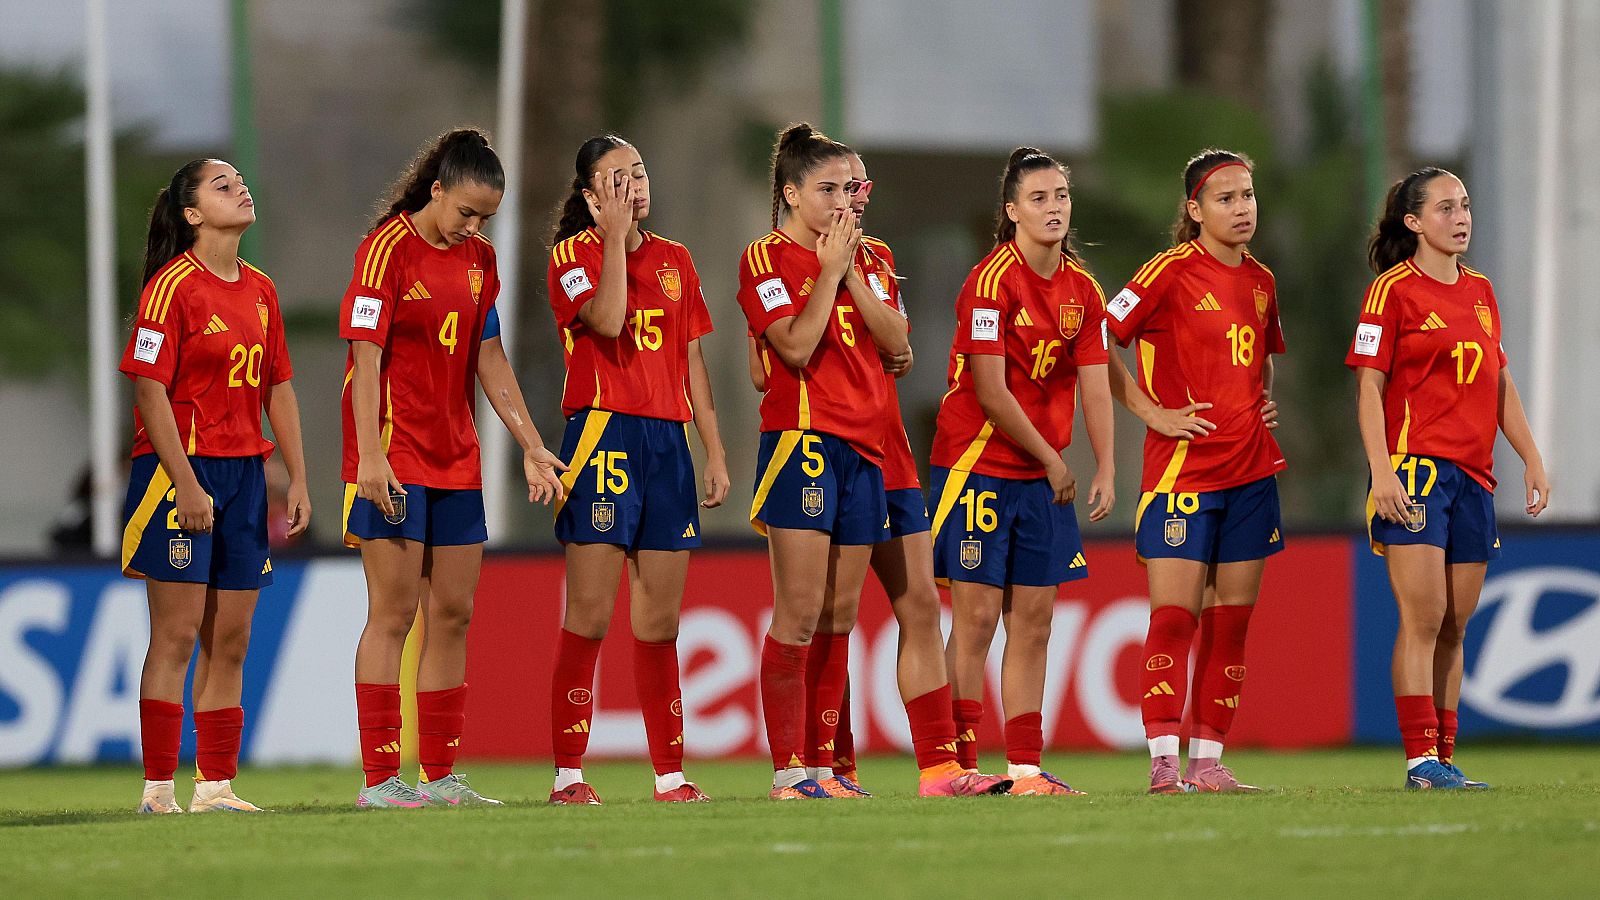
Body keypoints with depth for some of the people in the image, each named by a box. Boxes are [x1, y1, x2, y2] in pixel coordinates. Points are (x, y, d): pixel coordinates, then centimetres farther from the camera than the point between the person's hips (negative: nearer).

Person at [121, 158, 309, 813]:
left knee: (231, 640, 7)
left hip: (244, 474, 7)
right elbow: (150, 391, -13)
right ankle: (158, 788, -4)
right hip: (179, 468, -7)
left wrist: (298, 479, 11)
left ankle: (216, 784, 12)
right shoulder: (173, 286, -9)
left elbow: (278, 389, 17)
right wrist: (186, 484, -18)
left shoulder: (260, 290, 12)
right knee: (177, 633, -6)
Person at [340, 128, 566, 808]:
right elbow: (367, 357, -14)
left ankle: (439, 776, 11)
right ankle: (379, 779, -4)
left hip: (456, 458, 7)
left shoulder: (479, 259, 11)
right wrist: (370, 455, -21)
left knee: (453, 613, 6)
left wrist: (532, 446, 13)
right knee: (394, 613, -6)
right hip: (394, 460, -7)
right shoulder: (387, 248, -10)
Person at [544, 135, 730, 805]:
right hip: (603, 435, -5)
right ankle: (568, 774, -7)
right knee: (590, 617, -8)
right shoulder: (573, 254, 0)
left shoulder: (674, 261, 17)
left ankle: (670, 774, 10)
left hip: (668, 440, 5)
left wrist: (715, 452, 13)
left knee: (660, 622, 7)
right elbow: (607, 320, -20)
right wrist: (615, 234, -14)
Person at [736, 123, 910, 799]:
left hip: (864, 445, 7)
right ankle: (787, 770, -10)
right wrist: (829, 270, -9)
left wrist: (853, 275, -3)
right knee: (800, 614, -11)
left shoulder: (864, 258, 16)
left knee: (840, 617, 6)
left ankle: (824, 763, 9)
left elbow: (896, 342, 5)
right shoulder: (766, 259, -2)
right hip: (802, 441, -6)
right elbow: (797, 345, -15)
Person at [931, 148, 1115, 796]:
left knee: (1033, 619, 5)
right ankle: (958, 765, -5)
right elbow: (990, 391, -17)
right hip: (978, 464, -7)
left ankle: (1025, 768, 8)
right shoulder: (993, 281, -15)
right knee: (976, 616, -7)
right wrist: (1051, 460, -10)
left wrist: (1105, 469, -7)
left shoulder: (1081, 288, 6)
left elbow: (1094, 385, 4)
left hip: (1043, 476, 7)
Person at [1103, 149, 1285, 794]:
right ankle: (1164, 761, -10)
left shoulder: (1260, 281, 13)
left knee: (1231, 620, 5)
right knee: (1174, 616, -10)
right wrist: (1151, 411, -10)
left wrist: (1265, 406, 11)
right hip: (1182, 467, -6)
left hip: (1250, 468, 6)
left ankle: (1208, 760, 9)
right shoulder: (1172, 272, -7)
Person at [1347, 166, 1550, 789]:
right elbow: (1369, 387, -8)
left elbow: (1501, 385, 21)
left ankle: (1444, 759, 10)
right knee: (1423, 618, -12)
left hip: (1473, 474, 6)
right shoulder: (1393, 290, -4)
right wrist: (1382, 470, -17)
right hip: (1416, 468, -6)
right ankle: (1421, 757, -14)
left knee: (1454, 627, 7)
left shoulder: (1480, 291, 15)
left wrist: (1532, 460, 16)